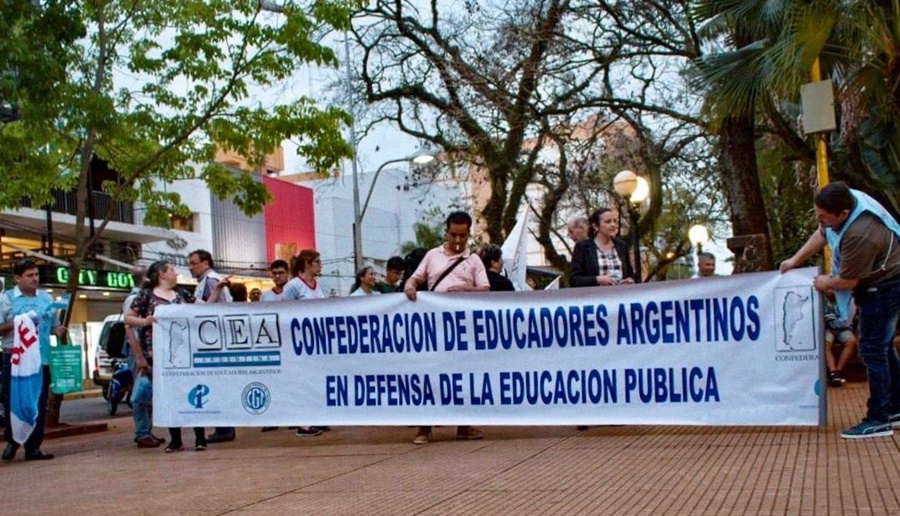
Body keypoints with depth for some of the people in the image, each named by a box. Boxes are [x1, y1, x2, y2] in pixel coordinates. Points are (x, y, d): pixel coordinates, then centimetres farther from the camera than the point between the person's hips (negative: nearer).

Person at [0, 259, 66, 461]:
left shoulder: (46, 298, 12)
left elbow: (54, 326, 19)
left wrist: (59, 331, -2)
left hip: (41, 358, 3)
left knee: (39, 403, 3)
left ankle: (33, 447, 10)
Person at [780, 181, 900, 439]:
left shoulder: (860, 235, -37)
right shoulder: (848, 199, -8)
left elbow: (847, 281, -25)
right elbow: (822, 234, 11)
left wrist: (827, 283, -5)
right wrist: (795, 260, 12)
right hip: (877, 285, 10)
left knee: (872, 350, -10)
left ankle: (879, 420, -5)